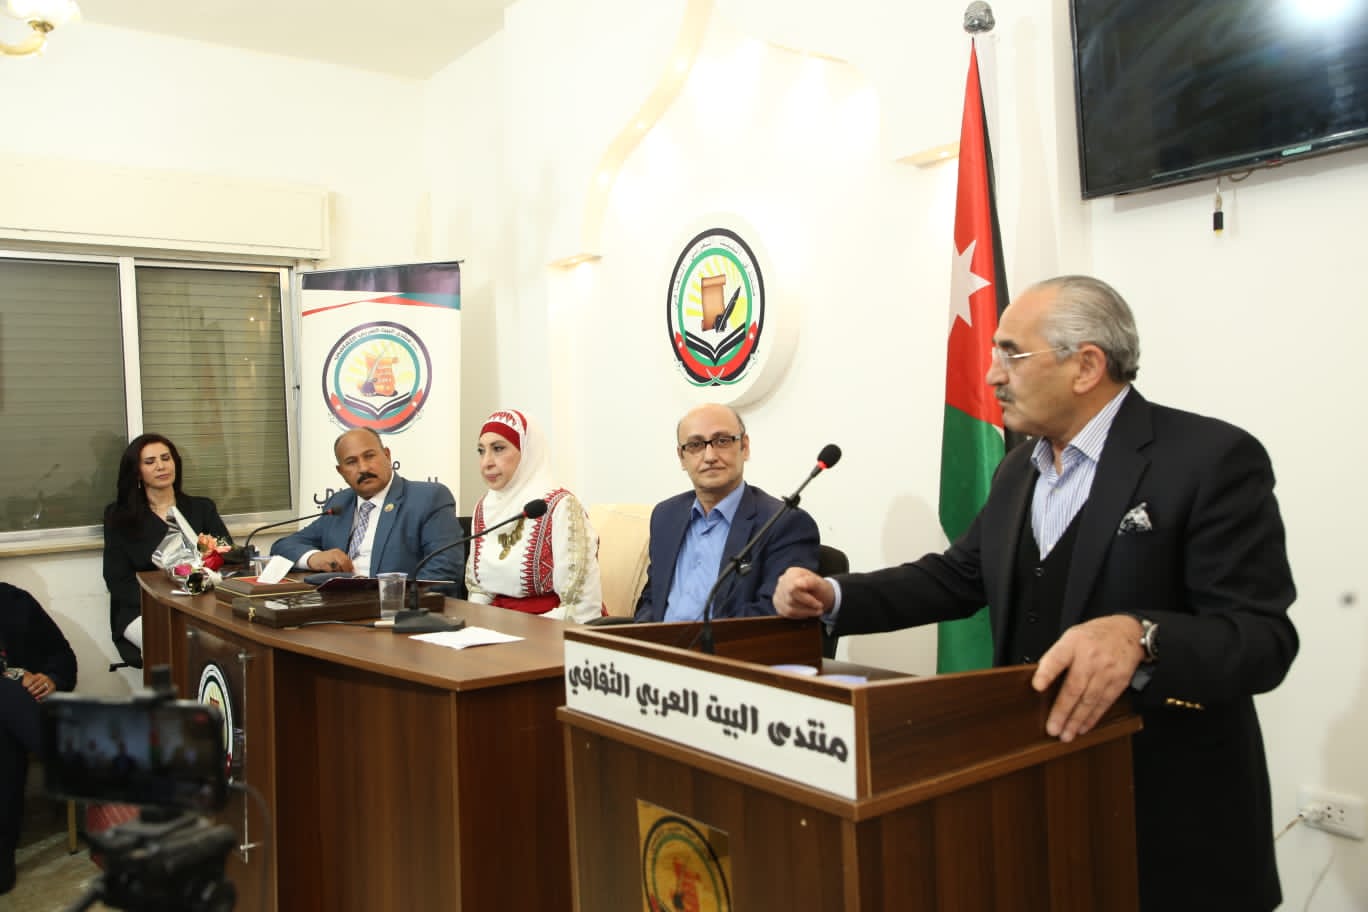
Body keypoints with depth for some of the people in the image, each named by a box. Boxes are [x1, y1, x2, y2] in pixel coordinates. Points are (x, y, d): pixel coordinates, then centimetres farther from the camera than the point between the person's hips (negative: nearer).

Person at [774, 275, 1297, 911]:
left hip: (1170, 817, -6)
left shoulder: (1214, 460, -15)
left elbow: (1265, 635, -20)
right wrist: (833, 597, -1)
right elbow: (955, 577, 12)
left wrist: (1138, 638, -38)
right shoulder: (1020, 469, 8)